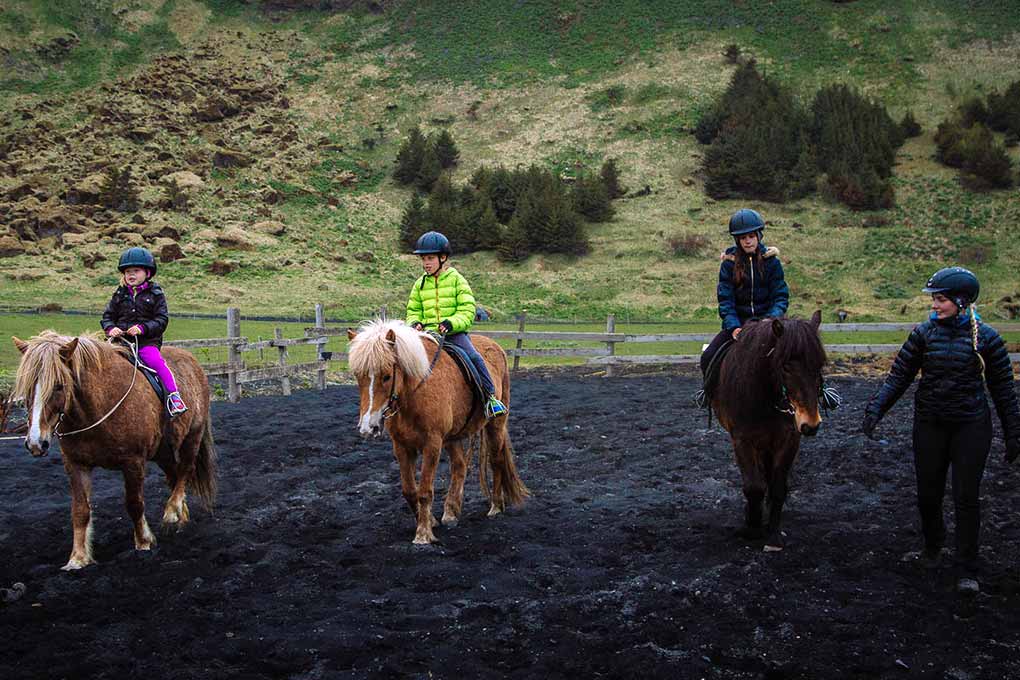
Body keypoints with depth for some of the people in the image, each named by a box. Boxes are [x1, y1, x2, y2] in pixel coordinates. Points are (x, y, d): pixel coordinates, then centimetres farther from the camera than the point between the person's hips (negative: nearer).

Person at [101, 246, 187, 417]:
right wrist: (111, 328, -8)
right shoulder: (119, 294, 14)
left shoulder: (155, 294, 5)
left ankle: (174, 395, -21)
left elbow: (162, 319, -2)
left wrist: (143, 328, -18)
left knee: (156, 361, -26)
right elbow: (107, 316, 15)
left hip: (147, 341, -3)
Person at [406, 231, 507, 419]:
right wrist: (415, 323, -4)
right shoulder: (420, 284, 14)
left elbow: (467, 312, -4)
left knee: (473, 357, -25)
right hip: (428, 333, 3)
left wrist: (451, 323, -22)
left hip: (455, 332, -3)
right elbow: (414, 311, 20)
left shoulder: (457, 280, 2)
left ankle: (490, 396, -14)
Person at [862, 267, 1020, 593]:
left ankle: (967, 570, 7)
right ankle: (932, 544, 39)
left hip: (971, 426, -2)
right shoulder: (924, 333, -2)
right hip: (930, 423, 2)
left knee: (967, 497, -2)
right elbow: (898, 376, -3)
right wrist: (875, 408, -16)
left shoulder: (985, 337, -5)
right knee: (928, 493, 10)